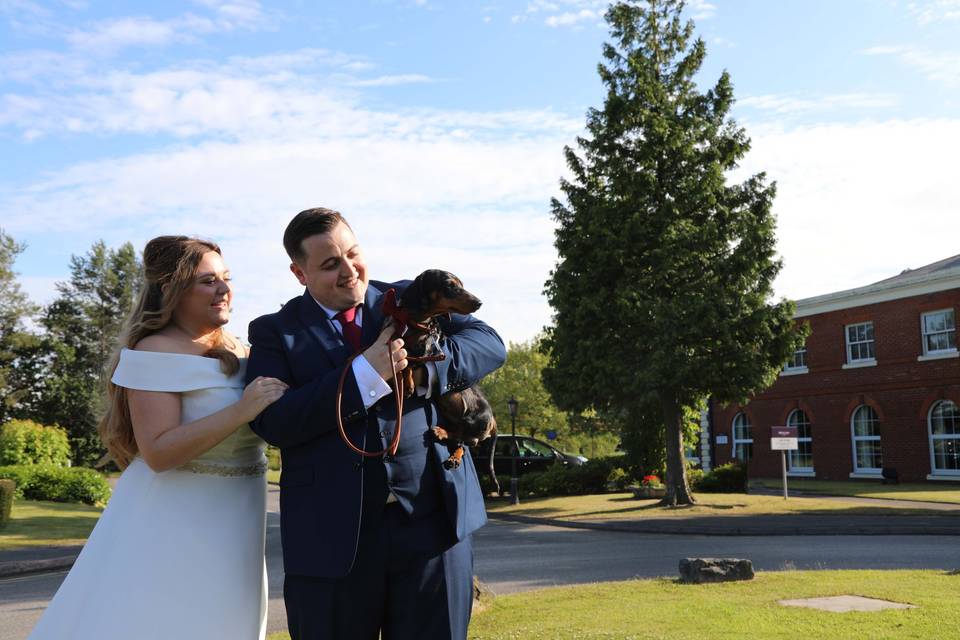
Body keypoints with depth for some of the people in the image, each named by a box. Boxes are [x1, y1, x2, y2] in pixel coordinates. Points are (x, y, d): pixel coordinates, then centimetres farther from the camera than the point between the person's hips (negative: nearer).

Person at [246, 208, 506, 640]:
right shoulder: (275, 332, 4)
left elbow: (489, 344, -1)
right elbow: (272, 421, -12)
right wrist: (364, 373, -18)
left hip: (432, 520, 2)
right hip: (331, 535, -1)